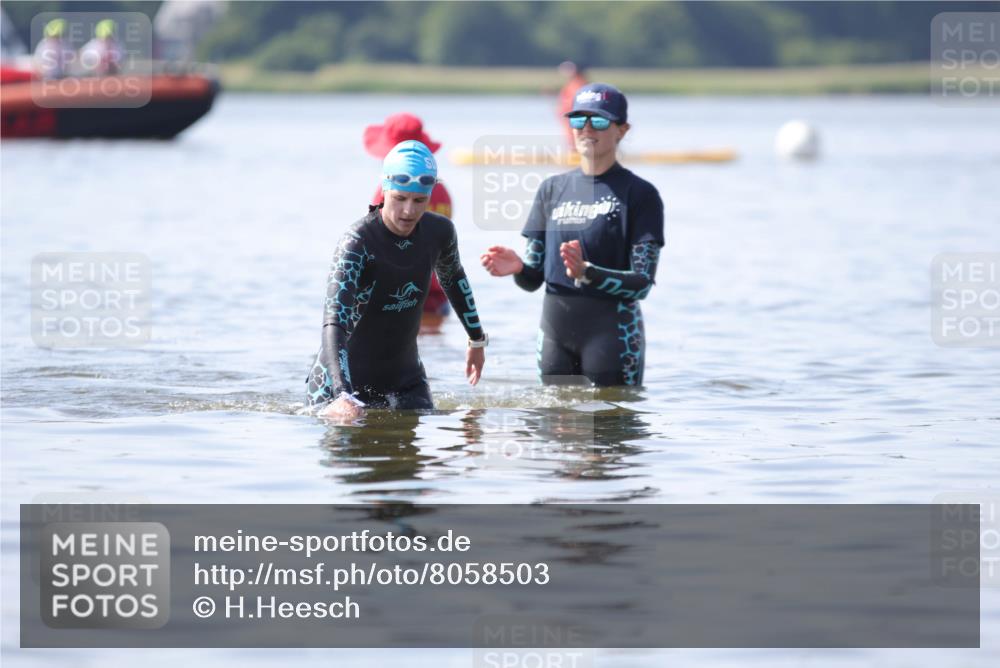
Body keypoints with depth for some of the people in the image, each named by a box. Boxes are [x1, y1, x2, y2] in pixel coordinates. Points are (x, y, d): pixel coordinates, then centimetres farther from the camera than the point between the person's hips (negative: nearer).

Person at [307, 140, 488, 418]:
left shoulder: (440, 232, -6)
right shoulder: (357, 242, -25)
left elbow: (453, 279, 18)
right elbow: (335, 322, -34)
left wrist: (477, 339, 28)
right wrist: (343, 396, -47)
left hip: (405, 377, 5)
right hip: (344, 381, -5)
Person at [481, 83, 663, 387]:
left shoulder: (639, 194, -3)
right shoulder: (552, 189, 12)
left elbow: (642, 283, -10)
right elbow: (534, 278, 12)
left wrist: (586, 273, -24)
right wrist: (518, 267, -10)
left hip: (613, 337, -5)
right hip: (554, 335, 5)